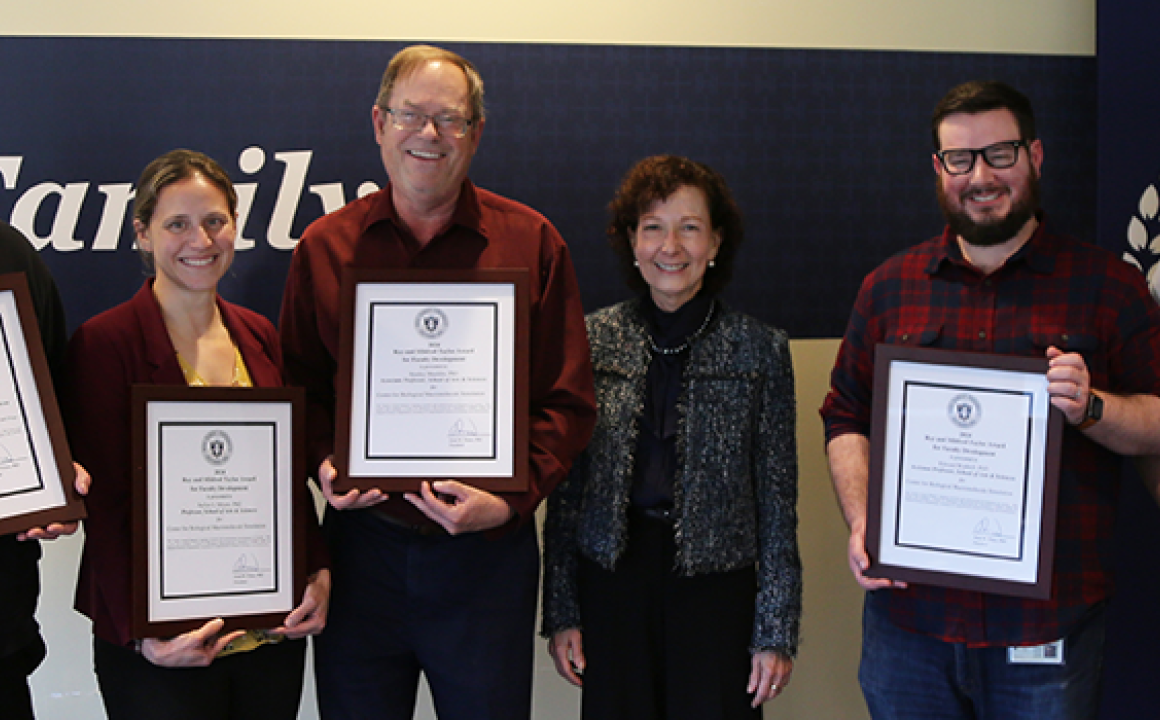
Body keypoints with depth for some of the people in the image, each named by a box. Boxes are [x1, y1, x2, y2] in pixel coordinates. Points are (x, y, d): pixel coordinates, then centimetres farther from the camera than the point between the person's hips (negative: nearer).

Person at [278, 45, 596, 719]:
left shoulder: (531, 242, 0)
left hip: (488, 550, -1)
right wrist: (324, 464, -9)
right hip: (362, 542, 1)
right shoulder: (325, 247, 5)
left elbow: (567, 402, -2)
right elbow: (299, 390, 11)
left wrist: (510, 499, -15)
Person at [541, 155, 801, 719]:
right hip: (611, 583, 1)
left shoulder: (759, 349, 0)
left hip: (716, 587, -1)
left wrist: (777, 629, -3)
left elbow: (778, 499, 1)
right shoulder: (592, 340, 2)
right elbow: (564, 487, 5)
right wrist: (561, 609, 3)